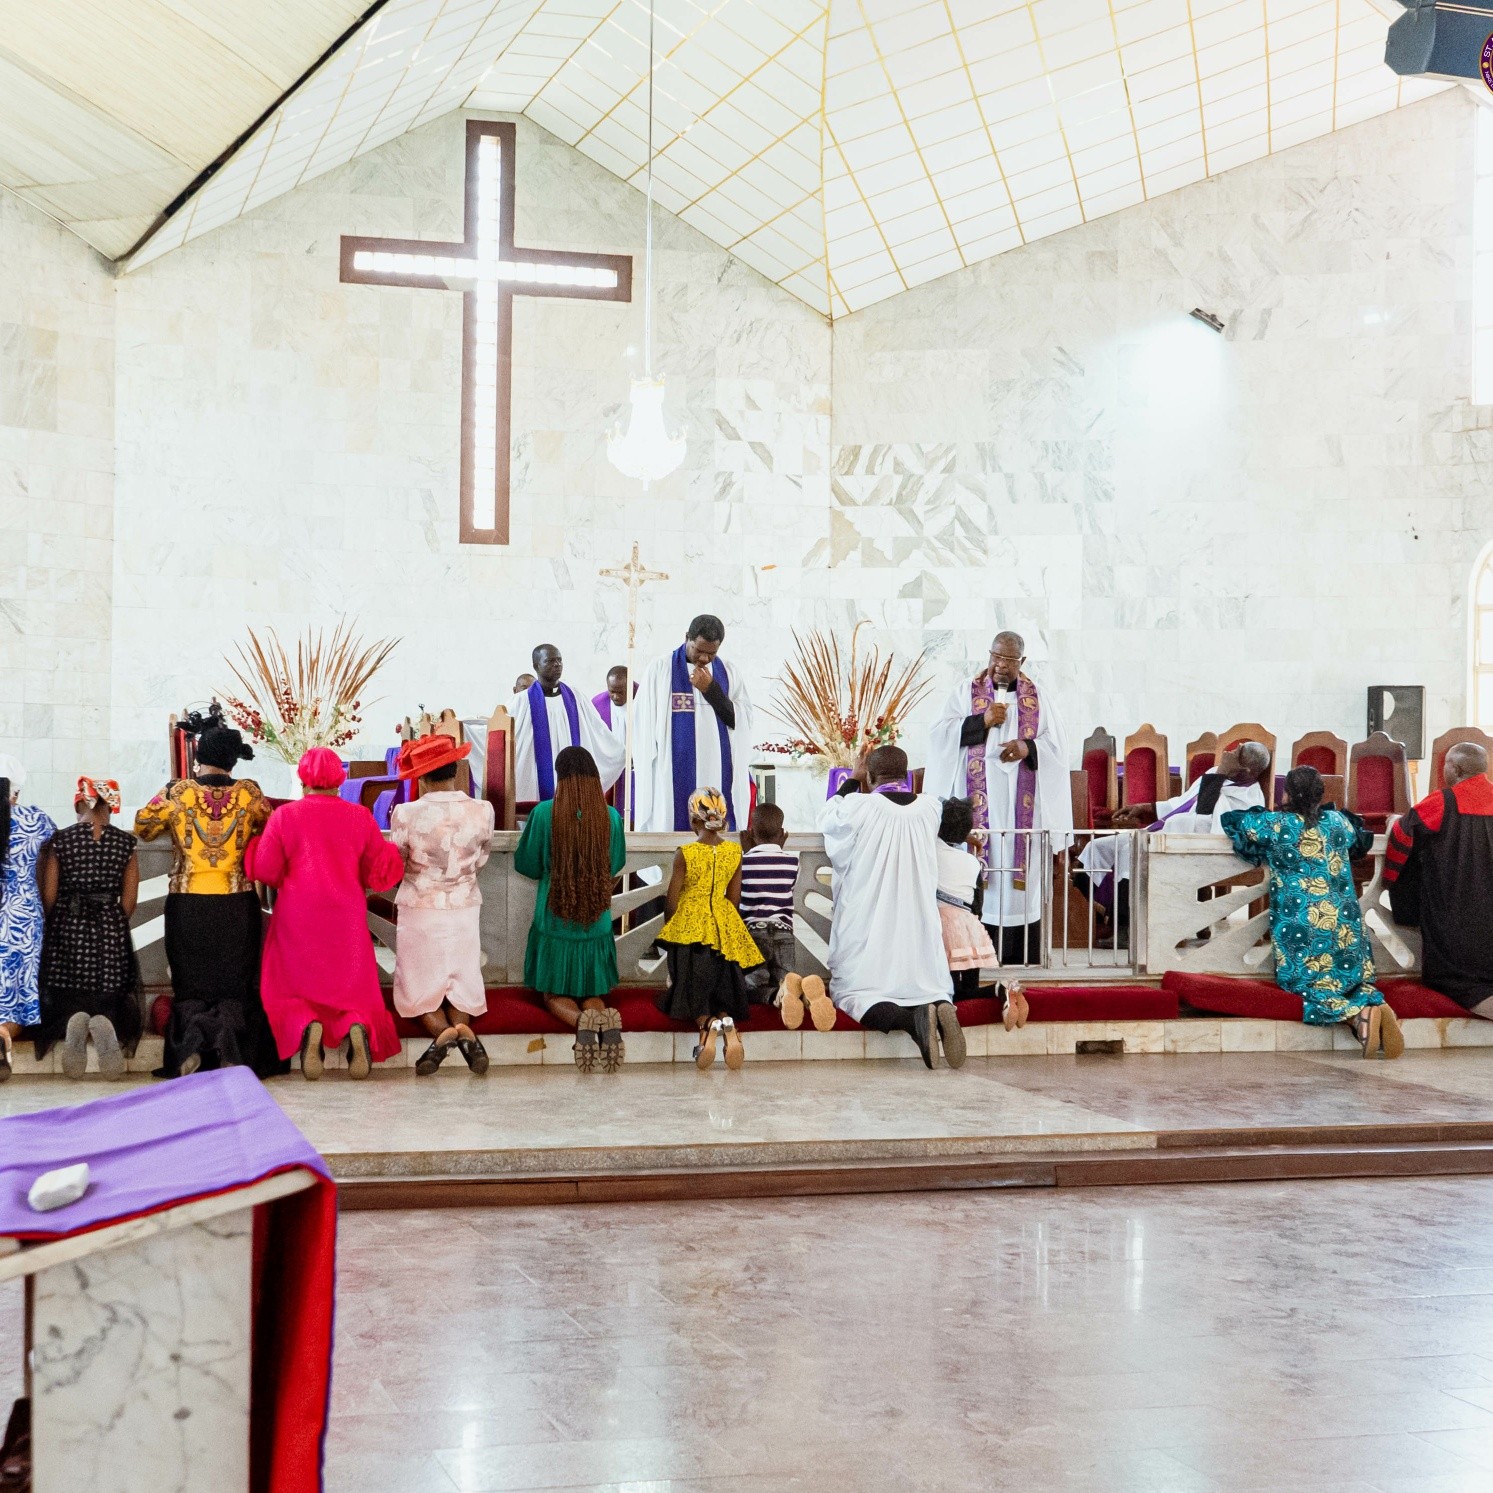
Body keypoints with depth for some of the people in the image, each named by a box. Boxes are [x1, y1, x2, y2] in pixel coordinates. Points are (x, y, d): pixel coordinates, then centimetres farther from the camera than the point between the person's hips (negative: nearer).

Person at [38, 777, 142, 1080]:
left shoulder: (59, 841, -3)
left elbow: (48, 896, -2)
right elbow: (129, 901, 2)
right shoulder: (125, 843, 0)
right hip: (111, 933, 0)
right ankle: (104, 1025, -26)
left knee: (64, 1000, 13)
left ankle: (73, 1024, -24)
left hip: (67, 930, 0)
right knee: (109, 1000, 11)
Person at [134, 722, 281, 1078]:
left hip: (187, 905, 0)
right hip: (237, 905, 0)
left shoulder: (178, 792, -6)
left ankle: (192, 1030, -17)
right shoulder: (248, 793, -4)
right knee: (235, 985, 9)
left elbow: (142, 827, 8)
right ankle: (229, 1026, -20)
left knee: (190, 985, 11)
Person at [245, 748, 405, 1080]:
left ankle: (306, 1027, -20)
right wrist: (393, 854, 23)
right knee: (353, 990, 13)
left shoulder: (284, 816, -4)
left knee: (290, 990, 12)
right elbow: (379, 872, 2)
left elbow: (264, 870, -5)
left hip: (297, 919, -1)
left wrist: (259, 843, 14)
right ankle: (358, 1026, -20)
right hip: (346, 921, 1)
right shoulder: (360, 816, 0)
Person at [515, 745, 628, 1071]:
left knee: (555, 995, 14)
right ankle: (605, 1019, -19)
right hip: (596, 923, 2)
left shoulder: (544, 813, -13)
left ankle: (580, 1020, -20)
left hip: (554, 922, -2)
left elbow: (525, 864, 0)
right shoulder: (611, 816, -7)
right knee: (592, 993, 16)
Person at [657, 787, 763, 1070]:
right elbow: (735, 898, 6)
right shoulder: (735, 851, 0)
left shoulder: (685, 853, -10)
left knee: (692, 990, 5)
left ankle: (707, 1024, -26)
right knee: (724, 986, 10)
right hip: (725, 927, 3)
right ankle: (728, 1021, -24)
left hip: (690, 927, -3)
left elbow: (672, 901, -5)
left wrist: (671, 928, 14)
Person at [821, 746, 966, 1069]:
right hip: (918, 929, 3)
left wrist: (853, 780, 24)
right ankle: (938, 1007, -20)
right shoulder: (931, 807, 2)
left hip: (867, 929, -3)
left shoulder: (858, 807, -9)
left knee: (851, 993, 2)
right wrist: (868, 792, 33)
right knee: (926, 985, 18)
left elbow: (827, 821, 14)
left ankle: (911, 1020, -27)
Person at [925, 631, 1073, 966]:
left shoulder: (1038, 698, 11)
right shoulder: (966, 691, 9)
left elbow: (1057, 747, 5)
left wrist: (1028, 747, -14)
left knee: (1019, 882, -3)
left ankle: (1020, 959, 0)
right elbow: (939, 734, -1)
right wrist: (983, 721, -10)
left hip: (1020, 804, 1)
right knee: (975, 877, -8)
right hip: (978, 801, -1)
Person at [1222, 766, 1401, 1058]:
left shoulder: (1274, 823, -3)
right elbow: (1361, 838, 32)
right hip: (1344, 922, 4)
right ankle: (1377, 1005, -16)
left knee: (1305, 983, 1)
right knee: (1352, 978, 18)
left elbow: (1231, 820, 14)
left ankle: (1357, 1015, -26)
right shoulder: (1337, 821, 8)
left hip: (1302, 925, -4)